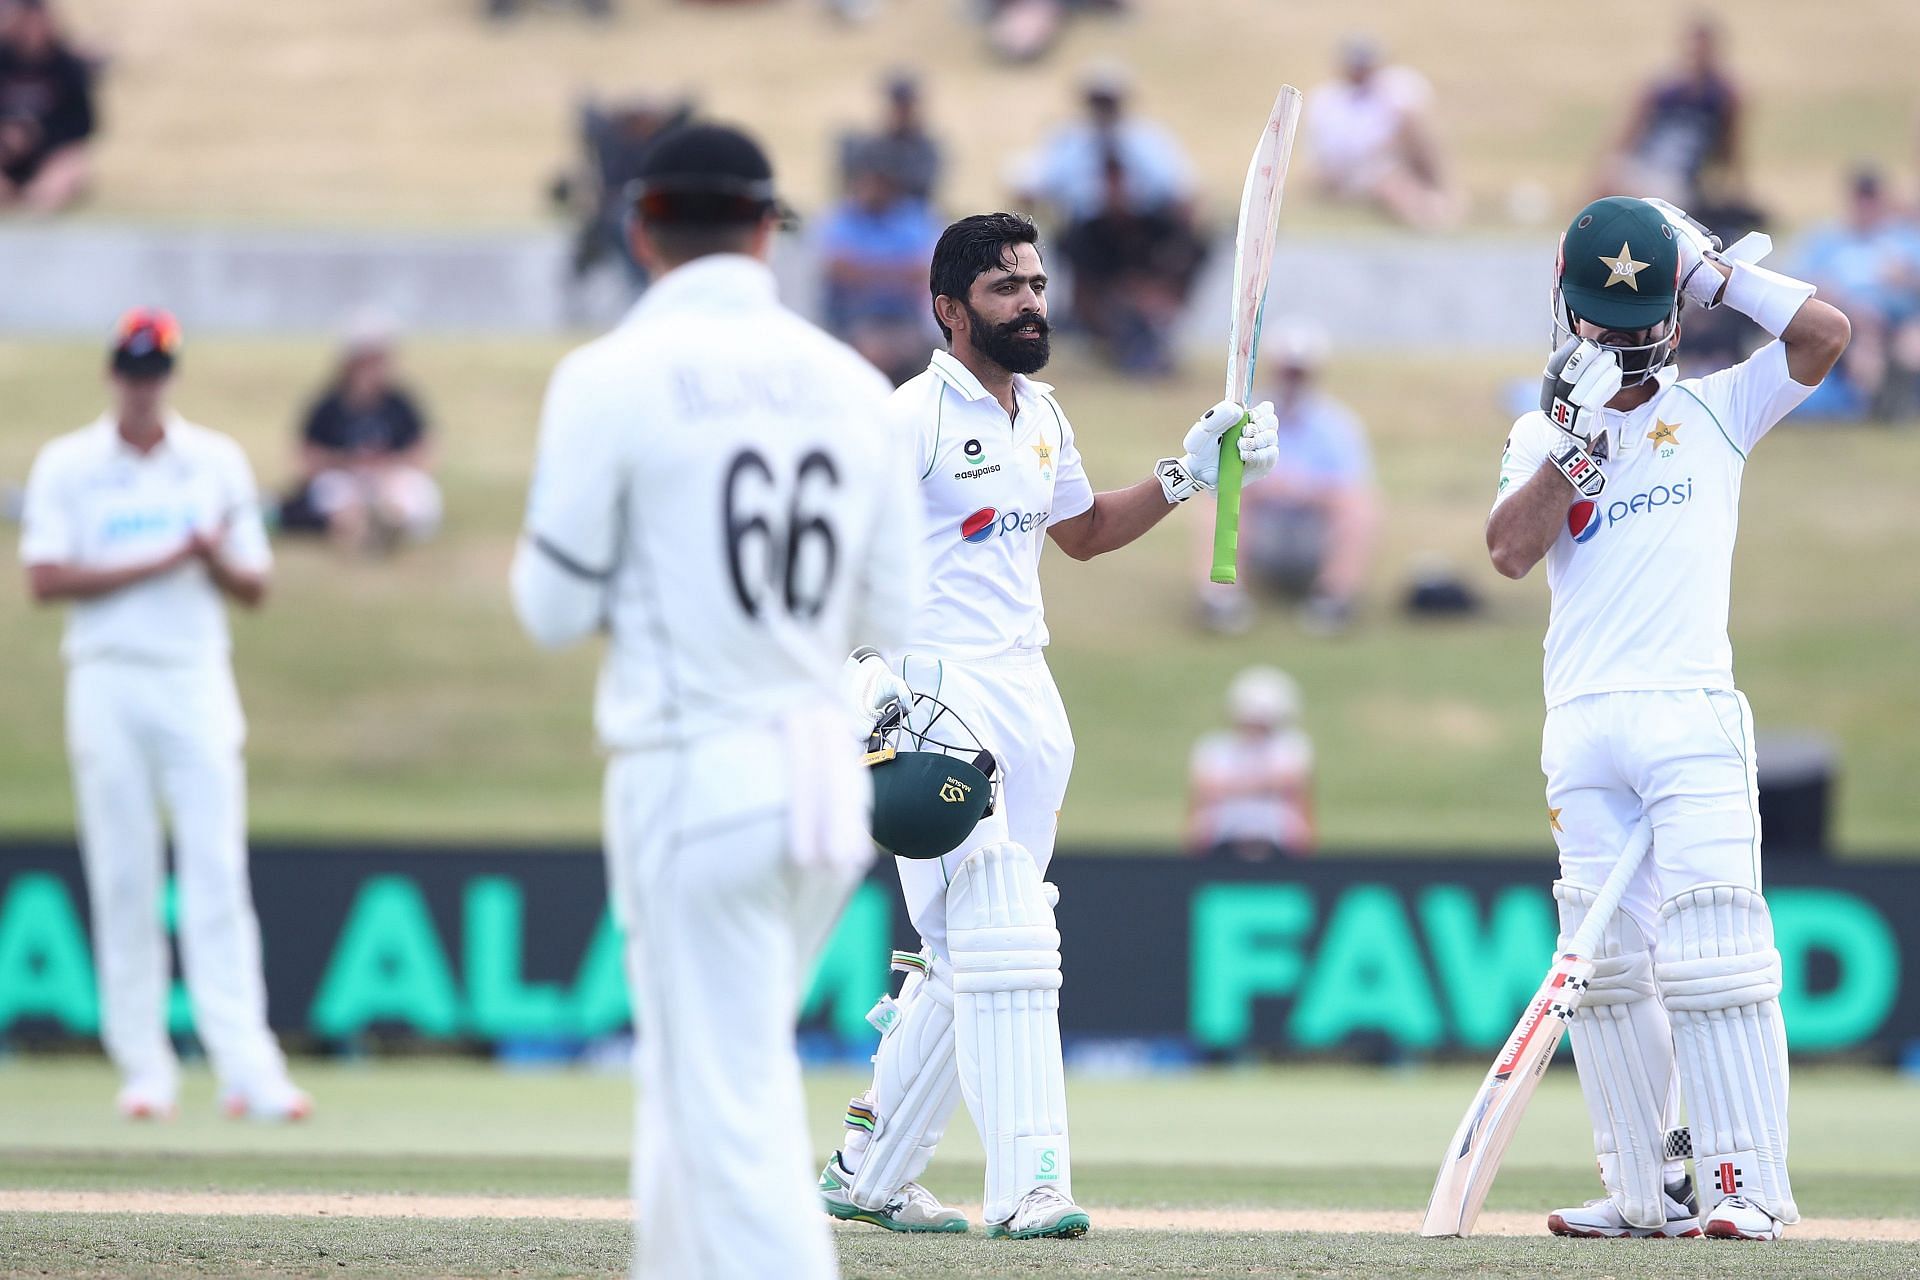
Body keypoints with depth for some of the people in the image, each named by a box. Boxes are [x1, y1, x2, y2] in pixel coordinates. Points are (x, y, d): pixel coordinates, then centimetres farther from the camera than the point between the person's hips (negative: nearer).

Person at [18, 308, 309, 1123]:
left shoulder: (218, 463, 11)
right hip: (107, 682, -1)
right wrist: (159, 563, -12)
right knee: (123, 880, -1)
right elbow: (46, 580, -7)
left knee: (216, 875, -8)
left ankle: (246, 1067, -15)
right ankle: (144, 1067, 6)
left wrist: (215, 558, -11)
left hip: (196, 681, 1)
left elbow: (254, 589, 11)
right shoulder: (67, 467, 5)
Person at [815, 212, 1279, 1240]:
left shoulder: (1041, 416, 16)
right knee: (1001, 941, -16)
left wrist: (1187, 476, 18)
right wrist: (872, 664, -30)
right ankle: (1029, 1184, -20)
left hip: (1028, 700, 8)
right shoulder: (911, 419, -10)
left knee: (965, 957, 9)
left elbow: (1083, 532, 31)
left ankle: (867, 1176, 18)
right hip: (932, 690, -8)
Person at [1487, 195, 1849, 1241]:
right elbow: (1510, 551, -2)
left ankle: (1749, 1183, -13)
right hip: (1580, 724, 3)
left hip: (1691, 714, -3)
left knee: (1712, 956, -12)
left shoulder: (1715, 411, 10)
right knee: (1605, 961, 1)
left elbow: (1823, 333, -4)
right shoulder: (1542, 438, 15)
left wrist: (1711, 269, 0)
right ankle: (1646, 1192, 5)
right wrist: (1580, 440, -9)